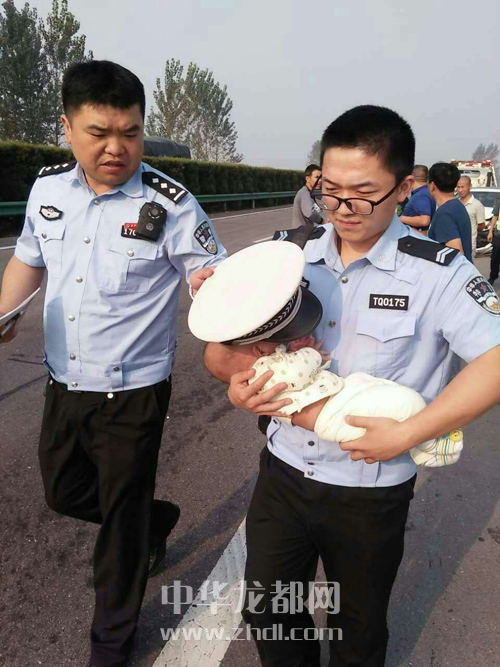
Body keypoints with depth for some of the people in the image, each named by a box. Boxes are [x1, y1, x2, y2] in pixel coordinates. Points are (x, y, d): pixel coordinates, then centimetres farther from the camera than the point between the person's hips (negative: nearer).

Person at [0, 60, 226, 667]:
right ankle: (157, 519, 51)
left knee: (122, 515, 11)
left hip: (131, 393, -6)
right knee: (63, 492, 24)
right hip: (63, 384, 6)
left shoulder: (168, 203, -16)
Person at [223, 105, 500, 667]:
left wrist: (407, 433, -26)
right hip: (283, 469, 4)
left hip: (370, 491, -3)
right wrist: (238, 389, -15)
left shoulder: (435, 272, -14)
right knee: (265, 617, 20)